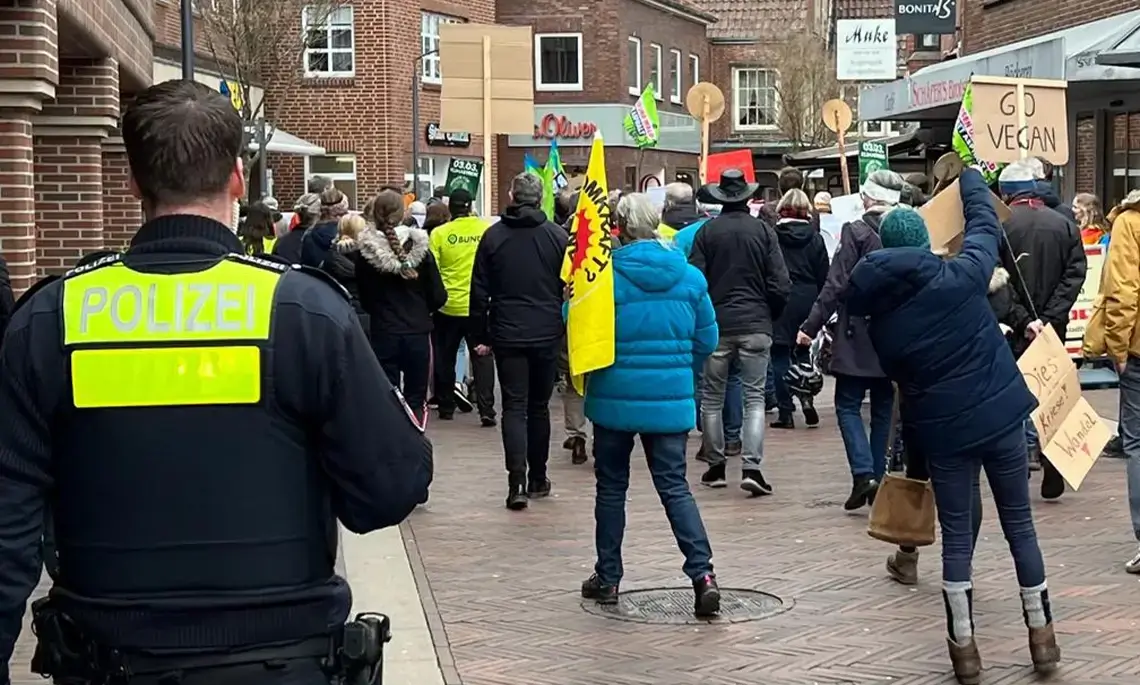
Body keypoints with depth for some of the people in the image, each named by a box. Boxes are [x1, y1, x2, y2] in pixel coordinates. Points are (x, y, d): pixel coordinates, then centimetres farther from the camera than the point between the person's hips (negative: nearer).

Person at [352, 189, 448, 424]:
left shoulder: (364, 252, -6)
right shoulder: (419, 247, -7)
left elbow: (364, 299, 0)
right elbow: (438, 296, -3)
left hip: (383, 334, 0)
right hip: (418, 332, 0)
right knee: (415, 399, 9)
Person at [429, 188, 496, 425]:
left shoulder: (439, 233, -8)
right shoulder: (487, 230, -6)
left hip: (448, 306, 0)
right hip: (479, 305, 0)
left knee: (445, 358, 16)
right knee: (482, 358, 6)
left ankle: (446, 407, 25)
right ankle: (486, 409, -3)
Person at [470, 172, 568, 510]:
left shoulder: (493, 236, 0)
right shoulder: (558, 236, -1)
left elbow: (479, 291, 1)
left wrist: (480, 336, 7)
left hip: (507, 336, -1)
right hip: (547, 335, 1)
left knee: (514, 407, 0)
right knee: (539, 406, 14)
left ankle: (517, 481, -15)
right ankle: (537, 478, 22)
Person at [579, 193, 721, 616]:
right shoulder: (690, 277, 0)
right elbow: (706, 340, 6)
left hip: (615, 398, -2)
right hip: (672, 401, 2)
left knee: (611, 487, 13)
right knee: (674, 487, 7)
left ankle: (607, 578, 21)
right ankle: (703, 573, -8)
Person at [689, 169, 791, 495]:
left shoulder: (707, 232, -3)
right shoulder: (763, 230, -2)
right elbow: (780, 284, -5)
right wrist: (770, 315, 12)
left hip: (717, 324, 0)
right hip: (756, 324, 0)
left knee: (712, 398, 12)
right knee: (754, 397, 4)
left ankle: (715, 467, 16)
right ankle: (751, 467, -9)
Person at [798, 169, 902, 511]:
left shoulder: (856, 232, -11)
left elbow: (836, 284, -15)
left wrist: (812, 325, -11)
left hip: (858, 337, -5)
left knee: (848, 406, 3)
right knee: (883, 410, 14)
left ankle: (864, 474, -13)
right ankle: (878, 478, 18)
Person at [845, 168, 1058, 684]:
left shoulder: (878, 316, -2)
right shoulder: (961, 277, -11)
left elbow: (895, 371, 6)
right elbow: (986, 226, 4)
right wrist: (969, 177, 20)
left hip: (940, 428, 1)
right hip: (999, 413, -1)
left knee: (956, 537, 10)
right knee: (1019, 523, 13)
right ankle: (1042, 636, 22)